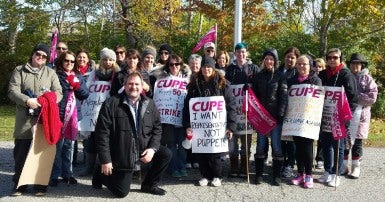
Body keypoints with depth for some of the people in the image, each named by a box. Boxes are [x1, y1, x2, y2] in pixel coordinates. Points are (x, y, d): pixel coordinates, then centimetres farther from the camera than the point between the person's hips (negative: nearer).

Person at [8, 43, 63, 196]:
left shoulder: (50, 73, 12)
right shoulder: (19, 71, 8)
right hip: (24, 119, -1)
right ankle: (19, 183, 18)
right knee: (21, 151, 5)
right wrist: (27, 100, -19)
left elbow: (58, 93, 5)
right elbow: (12, 91, -2)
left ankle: (40, 184, 16)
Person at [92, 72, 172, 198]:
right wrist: (105, 160, -17)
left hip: (143, 150, 5)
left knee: (166, 154, -11)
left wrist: (153, 148, -10)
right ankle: (102, 175, 29)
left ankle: (149, 185, 10)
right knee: (121, 192, -2)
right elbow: (102, 133, -14)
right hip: (122, 156, -5)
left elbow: (157, 128, 7)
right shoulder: (111, 104, -12)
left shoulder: (149, 104, 3)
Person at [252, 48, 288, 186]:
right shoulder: (258, 76, 11)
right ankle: (259, 174, 13)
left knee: (276, 145, -1)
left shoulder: (280, 76, 2)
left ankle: (276, 175, 8)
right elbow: (254, 95, 11)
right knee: (260, 145, 5)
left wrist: (280, 114, -12)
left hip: (275, 116, -2)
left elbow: (284, 96, -4)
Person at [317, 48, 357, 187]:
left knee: (337, 146, 4)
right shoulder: (322, 74, 11)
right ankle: (327, 172, 23)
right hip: (324, 116, 5)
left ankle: (336, 174, 13)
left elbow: (352, 96, -8)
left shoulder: (346, 74, -5)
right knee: (325, 145, 11)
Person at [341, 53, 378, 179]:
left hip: (360, 115, -2)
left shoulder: (367, 79, 1)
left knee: (357, 142, 4)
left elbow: (372, 97, -8)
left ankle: (356, 167, 14)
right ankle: (344, 166, 16)